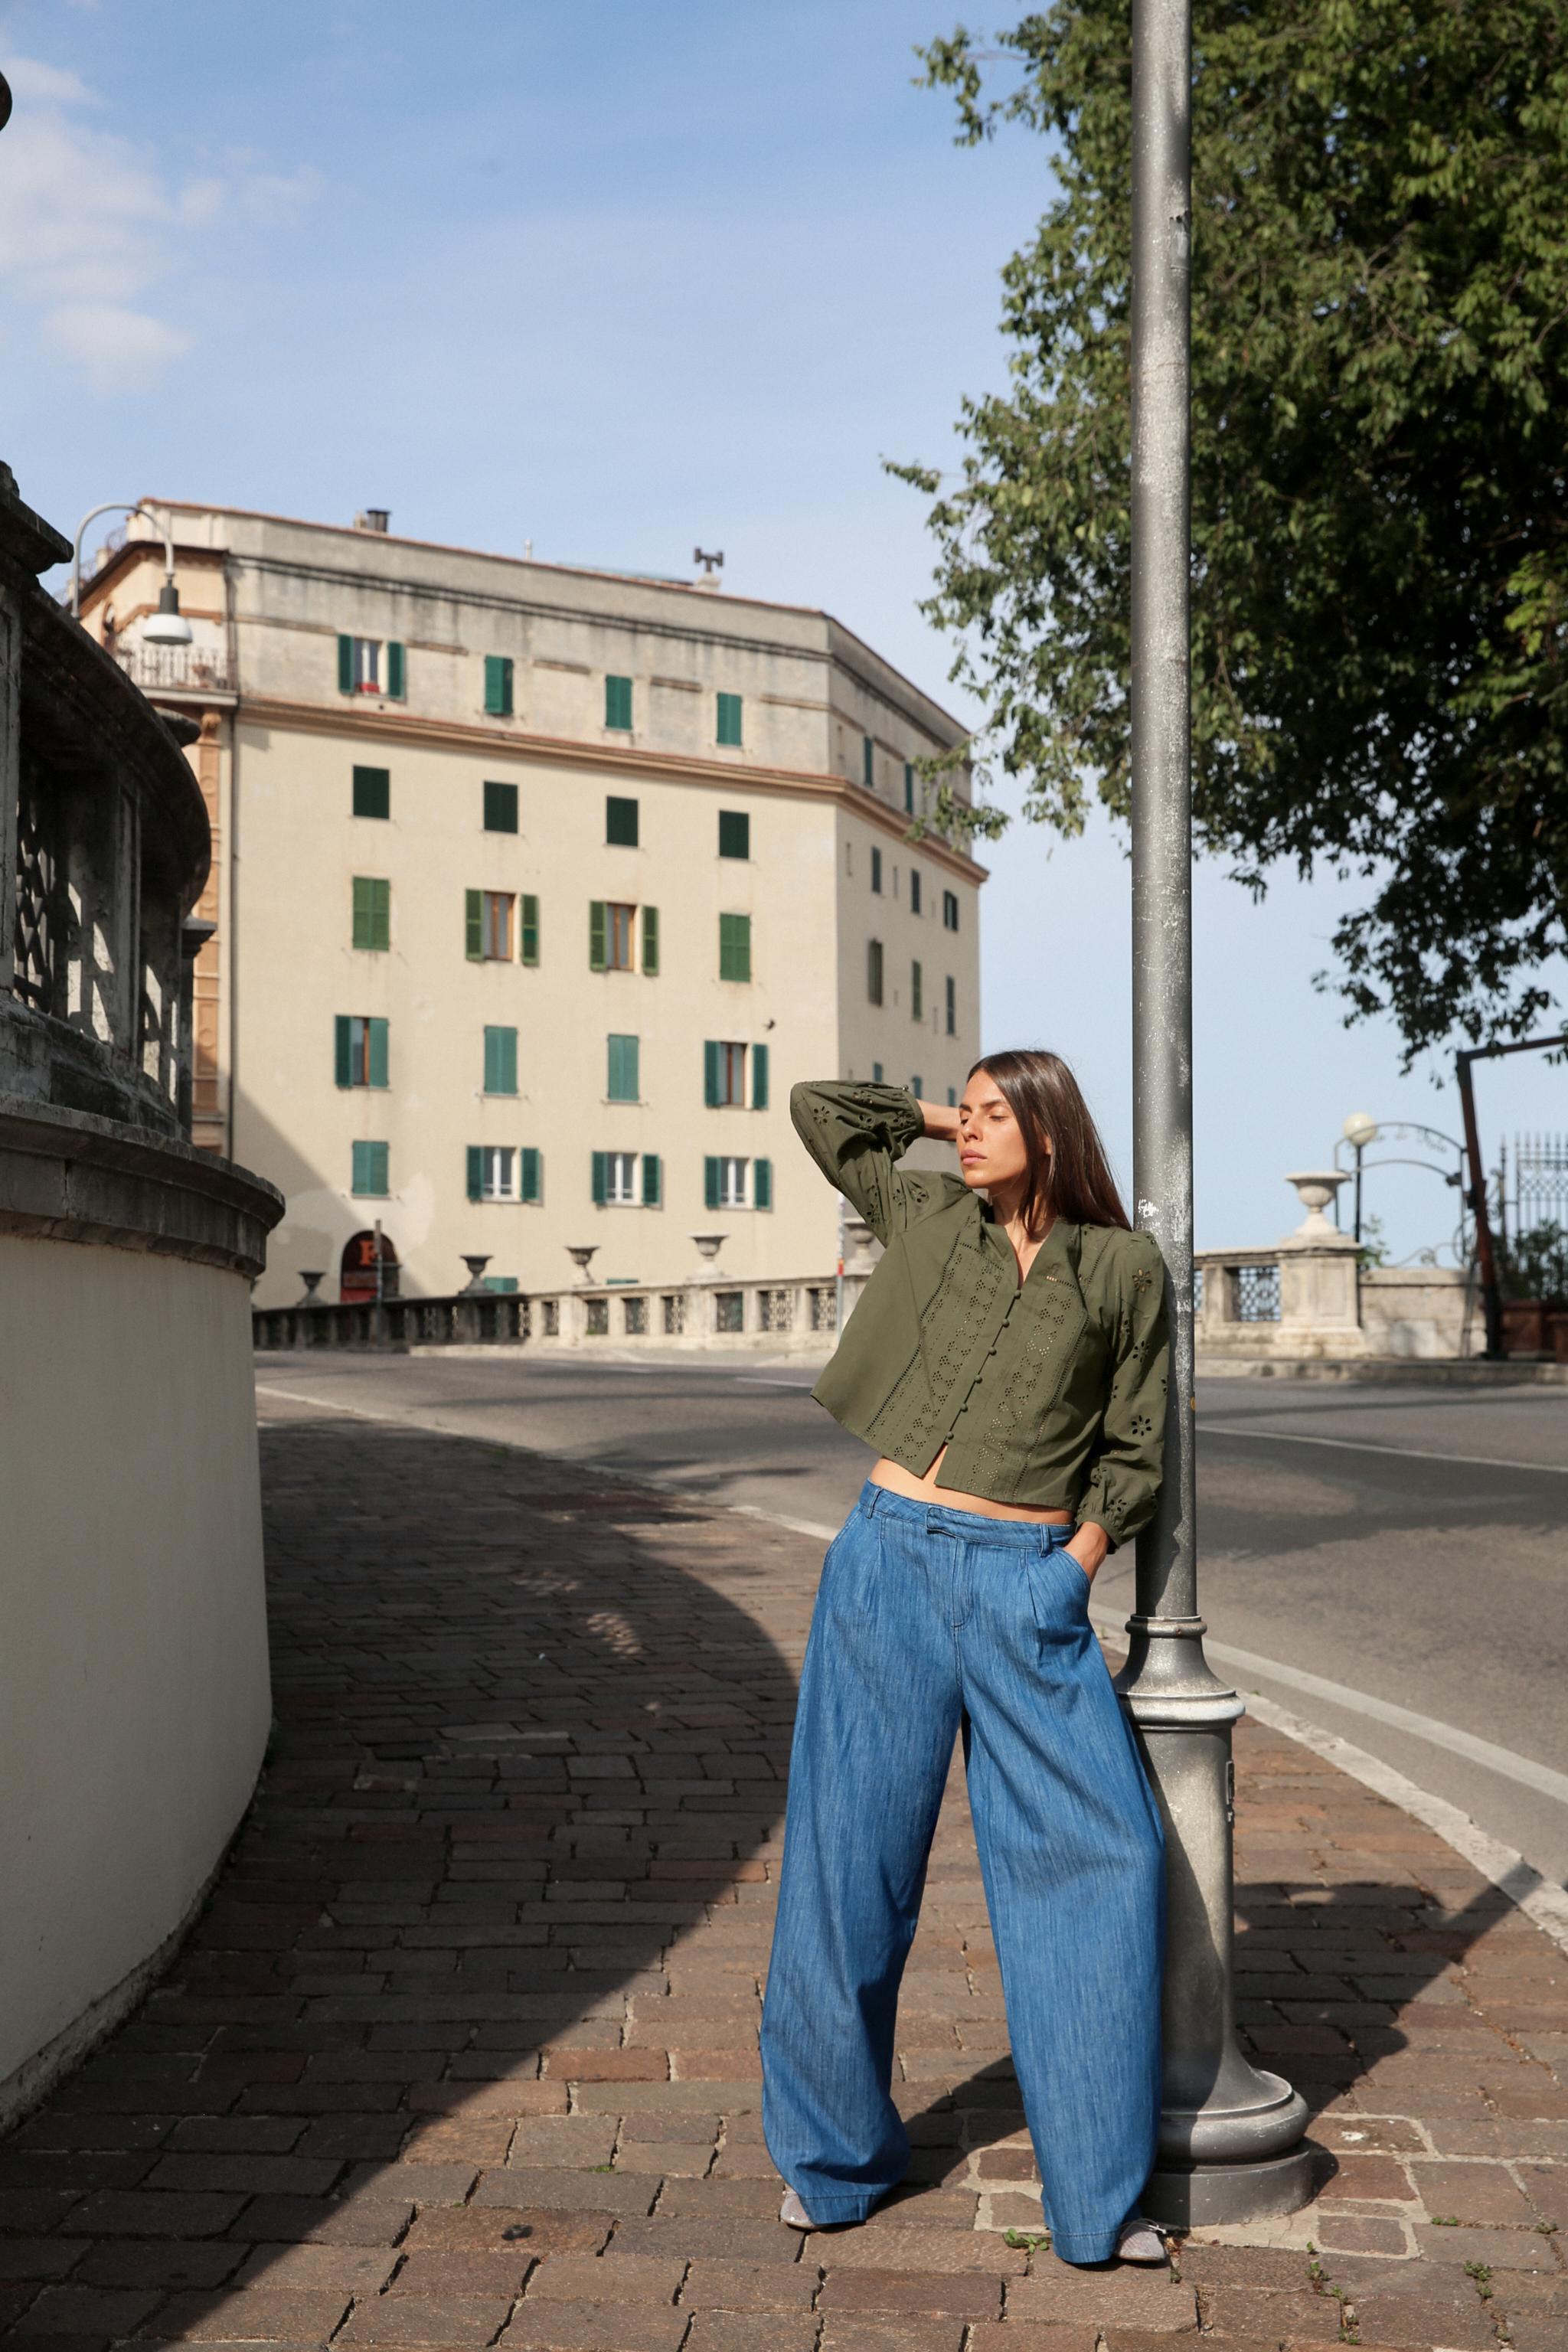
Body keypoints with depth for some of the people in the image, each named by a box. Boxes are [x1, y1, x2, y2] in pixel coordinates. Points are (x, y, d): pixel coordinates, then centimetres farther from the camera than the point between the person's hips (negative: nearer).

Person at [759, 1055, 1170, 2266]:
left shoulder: (1124, 1266, 6)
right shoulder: (928, 1218, 11)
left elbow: (1134, 1449, 10)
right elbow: (817, 1107, 21)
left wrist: (1078, 1556, -1)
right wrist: (936, 1117, 20)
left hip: (1032, 1587, -1)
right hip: (892, 1560, 1)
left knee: (1105, 1854, -5)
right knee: (855, 1857, 6)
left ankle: (1098, 2189, 9)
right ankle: (834, 2153, 24)